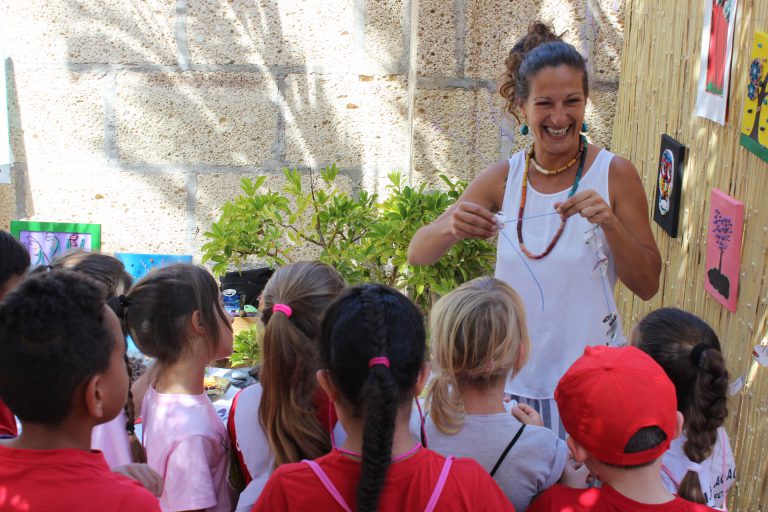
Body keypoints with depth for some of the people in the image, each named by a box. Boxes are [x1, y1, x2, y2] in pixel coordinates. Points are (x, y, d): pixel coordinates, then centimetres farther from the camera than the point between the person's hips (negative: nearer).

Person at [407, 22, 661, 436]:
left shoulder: (614, 174, -8)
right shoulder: (503, 177, -3)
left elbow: (648, 285, -9)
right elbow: (417, 254, -6)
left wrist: (609, 222, -25)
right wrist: (451, 227, -27)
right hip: (513, 374, 2)